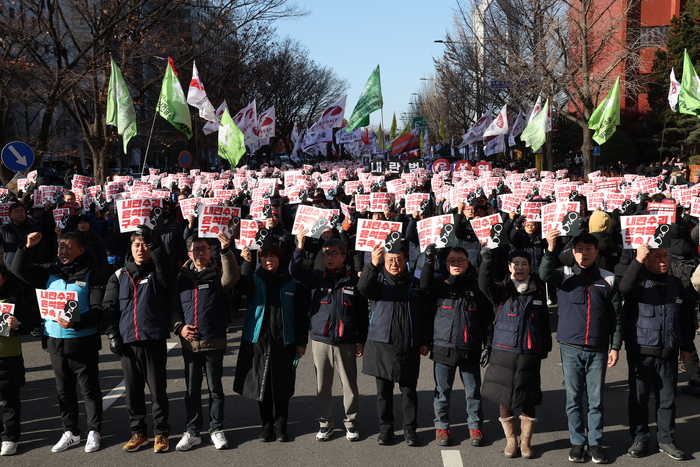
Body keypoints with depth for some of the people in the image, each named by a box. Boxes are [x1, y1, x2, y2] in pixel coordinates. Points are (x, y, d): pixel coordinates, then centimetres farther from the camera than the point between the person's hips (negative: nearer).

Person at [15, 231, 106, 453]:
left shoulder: (91, 275, -7)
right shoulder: (50, 271, 8)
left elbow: (98, 310, -12)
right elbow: (21, 270, 8)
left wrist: (75, 323, -27)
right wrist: (28, 248, -7)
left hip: (83, 341, -5)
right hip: (55, 342, 5)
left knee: (89, 389, 4)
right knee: (64, 390, 14)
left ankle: (94, 432, 16)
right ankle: (70, 432, 26)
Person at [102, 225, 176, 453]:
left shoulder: (158, 273, 3)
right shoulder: (119, 276, 10)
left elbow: (166, 264, -22)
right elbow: (110, 308, 8)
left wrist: (151, 239, -30)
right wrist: (112, 336, -1)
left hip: (154, 340, -3)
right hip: (128, 341, 3)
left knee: (158, 389, 3)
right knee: (133, 390, 9)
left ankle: (161, 433, 14)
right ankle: (138, 432, 22)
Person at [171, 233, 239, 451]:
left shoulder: (217, 274, -1)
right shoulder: (181, 277, 6)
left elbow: (231, 277, -25)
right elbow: (173, 307, 11)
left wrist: (226, 251, -38)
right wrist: (179, 326, -6)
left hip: (214, 342, -2)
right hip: (189, 342, 2)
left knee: (215, 388, 7)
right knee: (192, 389, 10)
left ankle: (216, 429, 19)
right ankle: (192, 431, 20)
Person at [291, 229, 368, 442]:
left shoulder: (353, 280, 0)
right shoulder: (317, 278, 5)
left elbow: (362, 313, 3)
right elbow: (295, 271, -10)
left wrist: (361, 340, 1)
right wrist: (300, 247, -20)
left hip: (346, 342, -2)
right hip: (321, 340, 2)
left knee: (349, 384, 4)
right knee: (322, 384, 9)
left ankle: (351, 422, 18)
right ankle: (325, 423, 21)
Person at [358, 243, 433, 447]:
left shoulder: (416, 285, 7)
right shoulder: (378, 280, 4)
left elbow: (426, 316, 9)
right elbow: (363, 288, -20)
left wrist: (425, 342, 3)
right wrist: (372, 265, -36)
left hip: (409, 347, 0)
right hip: (381, 344, 0)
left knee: (409, 390, 6)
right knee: (384, 390, 7)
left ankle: (410, 428, 17)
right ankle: (385, 428, 17)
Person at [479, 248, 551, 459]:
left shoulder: (538, 291, 4)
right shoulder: (502, 291, 1)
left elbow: (544, 323, 10)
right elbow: (485, 285, -20)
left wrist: (545, 350, 11)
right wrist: (487, 261, -32)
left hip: (530, 354, 0)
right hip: (503, 352, 0)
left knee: (528, 400, 6)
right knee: (504, 397, 5)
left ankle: (526, 441, 21)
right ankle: (510, 440, 21)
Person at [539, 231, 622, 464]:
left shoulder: (608, 279, 2)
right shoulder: (564, 276, 0)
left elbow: (616, 316, 5)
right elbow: (545, 274, -22)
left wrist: (615, 346, 1)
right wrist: (550, 250, -38)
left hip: (598, 349, 0)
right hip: (570, 348, 0)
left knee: (596, 399, 7)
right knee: (573, 398, 7)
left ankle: (595, 443, 18)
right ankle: (577, 442, 19)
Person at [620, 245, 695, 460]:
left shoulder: (676, 284, 8)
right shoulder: (639, 282, -5)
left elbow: (686, 317, 14)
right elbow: (625, 288, -30)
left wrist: (687, 346, 13)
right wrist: (638, 261, -32)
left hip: (668, 353, 4)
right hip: (641, 352, -3)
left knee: (667, 398, 9)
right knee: (639, 397, 5)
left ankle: (666, 440, 21)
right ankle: (640, 439, 17)